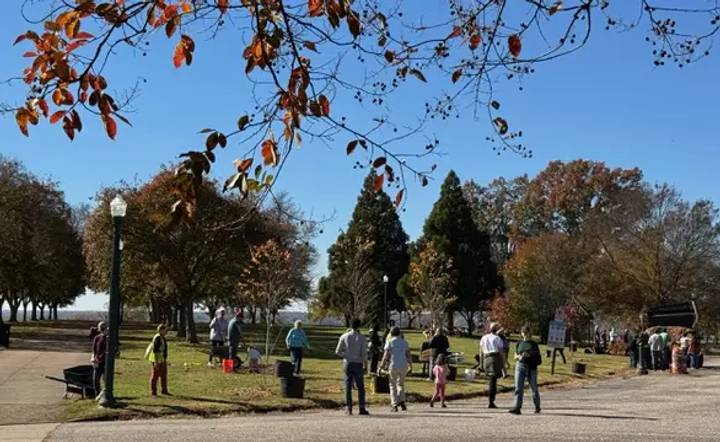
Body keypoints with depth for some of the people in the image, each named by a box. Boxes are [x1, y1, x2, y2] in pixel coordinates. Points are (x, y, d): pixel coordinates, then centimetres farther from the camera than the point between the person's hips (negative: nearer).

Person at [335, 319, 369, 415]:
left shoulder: (344, 337, -1)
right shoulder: (362, 338, -6)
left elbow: (338, 351, 1)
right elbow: (364, 353, -8)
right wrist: (364, 364, 4)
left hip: (347, 363, 2)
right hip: (358, 364, -2)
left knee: (348, 387, 5)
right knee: (360, 387, 6)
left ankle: (349, 409, 4)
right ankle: (362, 408, 4)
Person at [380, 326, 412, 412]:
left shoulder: (390, 342, -3)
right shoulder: (404, 342, 6)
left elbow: (386, 355, -8)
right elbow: (408, 354, 6)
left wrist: (383, 364, 5)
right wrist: (410, 364, 21)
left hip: (393, 366, -3)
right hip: (403, 366, 3)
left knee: (393, 385, 8)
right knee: (401, 384, 17)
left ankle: (394, 405, 3)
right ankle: (401, 400, -2)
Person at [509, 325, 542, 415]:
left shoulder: (534, 344, 5)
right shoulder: (519, 344, 12)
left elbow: (538, 356, 3)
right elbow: (515, 356, 16)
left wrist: (530, 355, -15)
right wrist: (519, 357, -7)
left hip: (531, 368, -2)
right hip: (520, 366, 2)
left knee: (534, 388, 6)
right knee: (518, 387, -10)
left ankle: (537, 406, 26)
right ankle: (517, 407, -16)